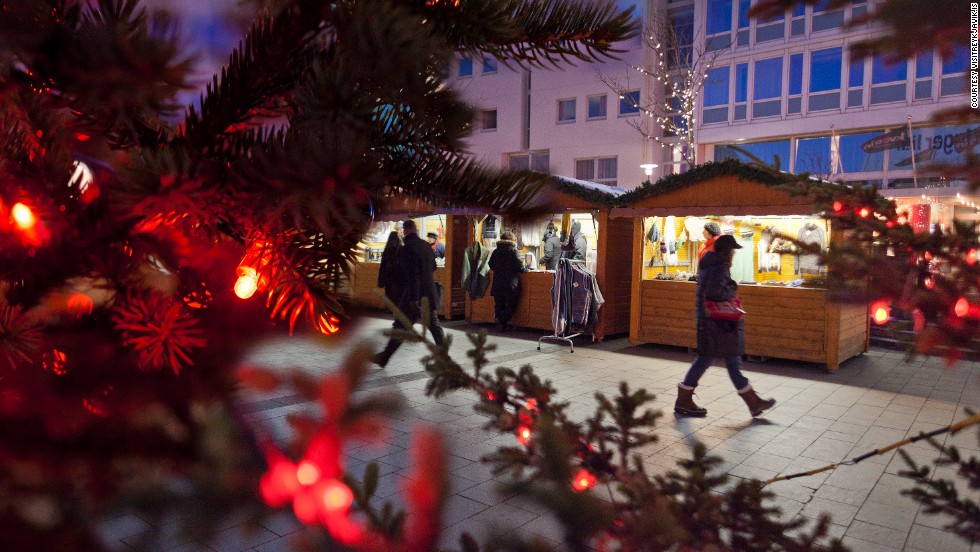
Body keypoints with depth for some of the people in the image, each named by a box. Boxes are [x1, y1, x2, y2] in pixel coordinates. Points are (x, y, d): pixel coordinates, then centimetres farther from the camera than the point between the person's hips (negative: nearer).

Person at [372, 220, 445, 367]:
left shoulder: (408, 247, -14)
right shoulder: (426, 246, 8)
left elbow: (412, 274, -21)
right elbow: (433, 267, 21)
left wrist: (413, 299, -22)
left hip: (413, 297, -6)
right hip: (429, 294, 7)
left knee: (400, 327, 1)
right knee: (434, 326, 13)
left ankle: (383, 358, 10)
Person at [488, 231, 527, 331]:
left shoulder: (495, 251, 6)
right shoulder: (513, 251, -8)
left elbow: (491, 265, 14)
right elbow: (519, 266, -12)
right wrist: (525, 269, 8)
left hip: (497, 284, 4)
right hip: (510, 285, -4)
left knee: (498, 306, 10)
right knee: (511, 305, 4)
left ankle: (501, 325, 2)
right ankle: (502, 320, -17)